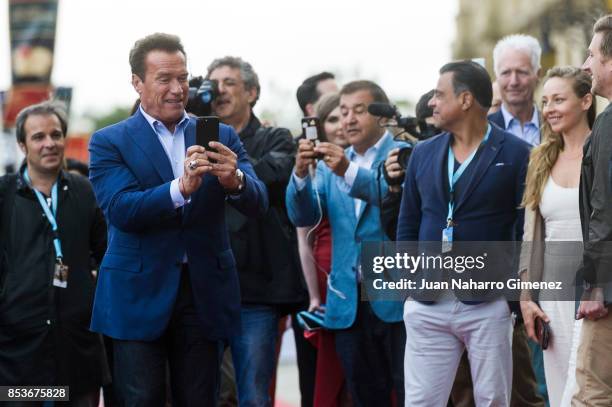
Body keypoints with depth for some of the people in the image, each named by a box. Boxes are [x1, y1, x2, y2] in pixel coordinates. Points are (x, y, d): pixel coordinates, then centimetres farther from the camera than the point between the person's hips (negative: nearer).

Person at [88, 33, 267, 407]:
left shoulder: (222, 137, 8)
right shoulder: (110, 142, 0)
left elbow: (258, 203, -2)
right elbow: (120, 210, -13)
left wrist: (235, 180, -26)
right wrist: (181, 188, -29)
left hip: (204, 292, 3)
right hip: (140, 293, -2)